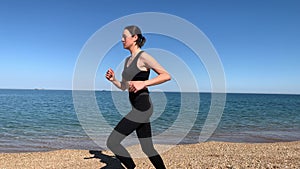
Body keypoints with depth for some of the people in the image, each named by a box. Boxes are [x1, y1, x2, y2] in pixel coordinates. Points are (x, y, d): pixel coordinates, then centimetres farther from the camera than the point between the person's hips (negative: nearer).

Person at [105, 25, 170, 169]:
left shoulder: (143, 56, -9)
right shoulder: (128, 60, 17)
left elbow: (167, 76, -17)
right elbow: (123, 87, 22)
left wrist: (143, 83, -25)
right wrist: (112, 79, 3)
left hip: (142, 108, -9)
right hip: (138, 108, 9)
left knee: (111, 142, -7)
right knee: (148, 149, 15)